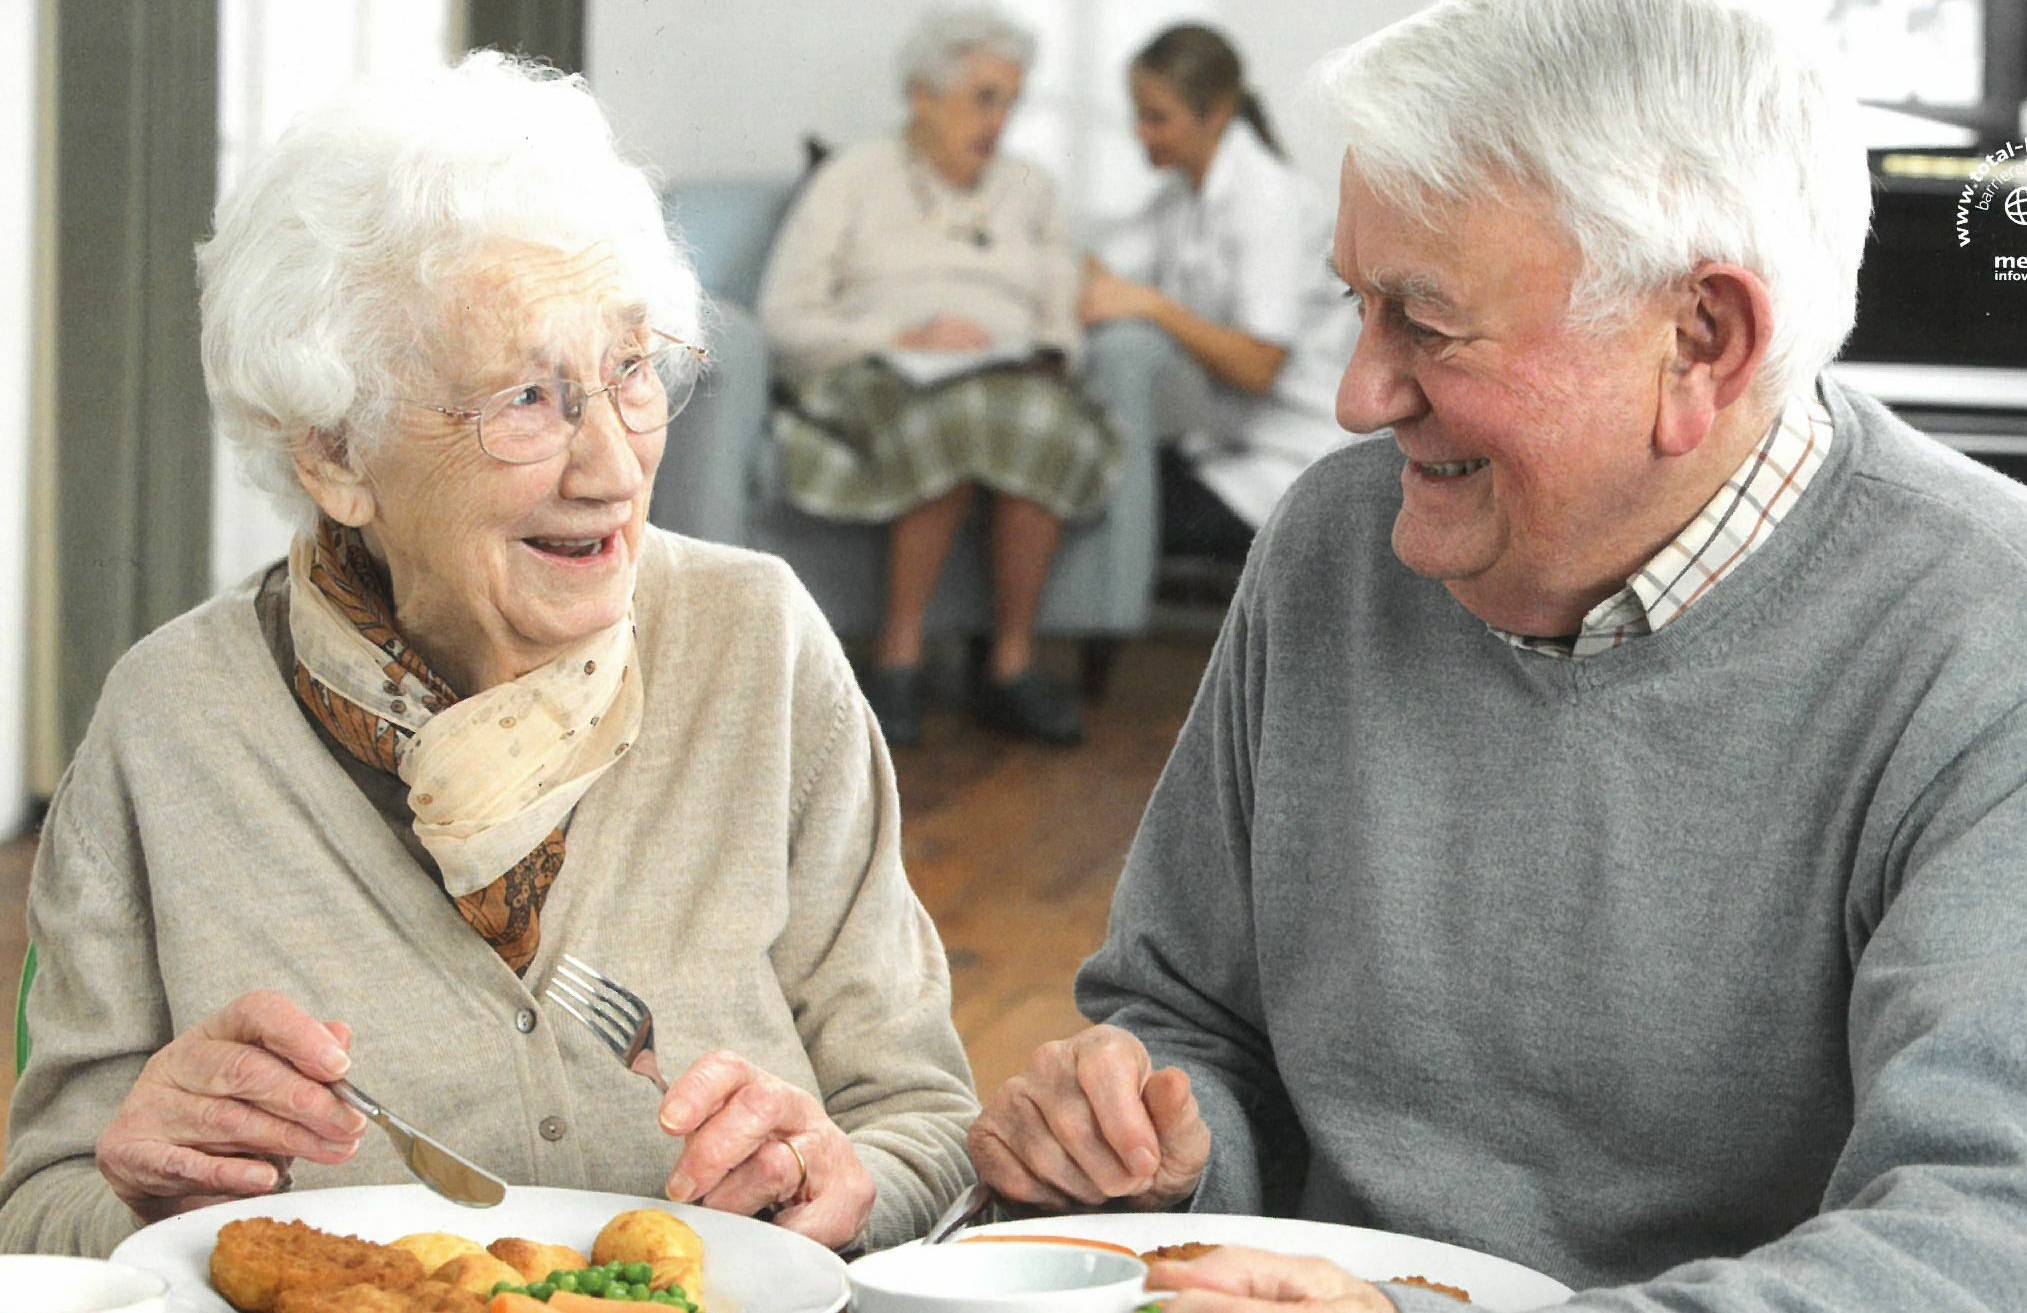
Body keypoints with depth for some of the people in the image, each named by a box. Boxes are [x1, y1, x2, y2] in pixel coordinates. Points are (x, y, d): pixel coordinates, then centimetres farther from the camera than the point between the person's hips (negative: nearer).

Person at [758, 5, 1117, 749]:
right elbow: (785, 314, 3)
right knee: (957, 422, -40)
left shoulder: (1029, 192, 25)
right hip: (875, 380, -3)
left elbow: (1064, 325, 18)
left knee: (1044, 422, -36)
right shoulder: (857, 178, 13)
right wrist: (900, 342, -10)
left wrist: (1047, 357, -7)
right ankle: (899, 655, -30)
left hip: (1012, 381, 3)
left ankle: (1013, 666, -29)